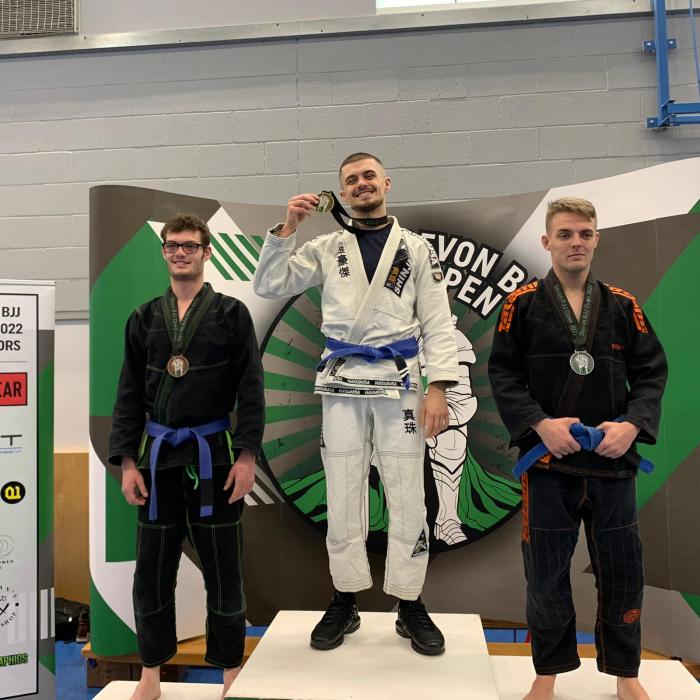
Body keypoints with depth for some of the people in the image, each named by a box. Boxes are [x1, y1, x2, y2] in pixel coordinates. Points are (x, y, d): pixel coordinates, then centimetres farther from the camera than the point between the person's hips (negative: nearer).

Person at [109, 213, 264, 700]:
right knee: (152, 572, 12)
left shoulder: (231, 313, 0)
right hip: (158, 455, 3)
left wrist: (248, 455, -12)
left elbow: (251, 389, -5)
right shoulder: (144, 318, 8)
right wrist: (126, 460, 1)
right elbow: (129, 394, 7)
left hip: (214, 454, -3)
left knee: (223, 571, 8)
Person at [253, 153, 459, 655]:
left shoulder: (417, 249, 6)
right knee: (343, 499, 8)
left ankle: (410, 605, 20)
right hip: (342, 385, 2)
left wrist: (438, 388, -10)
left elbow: (438, 324, 1)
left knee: (407, 499, 3)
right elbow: (269, 287, 4)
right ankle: (345, 603, 24)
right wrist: (288, 229, -7)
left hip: (399, 383, -1)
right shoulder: (327, 249, 9)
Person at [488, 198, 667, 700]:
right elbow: (502, 373, -3)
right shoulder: (523, 304, 0)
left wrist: (632, 424, -11)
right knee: (547, 573, 8)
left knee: (622, 570, 11)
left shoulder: (622, 305, 6)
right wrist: (540, 423, -16)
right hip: (548, 457, -2)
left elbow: (651, 371, 6)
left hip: (613, 458, 2)